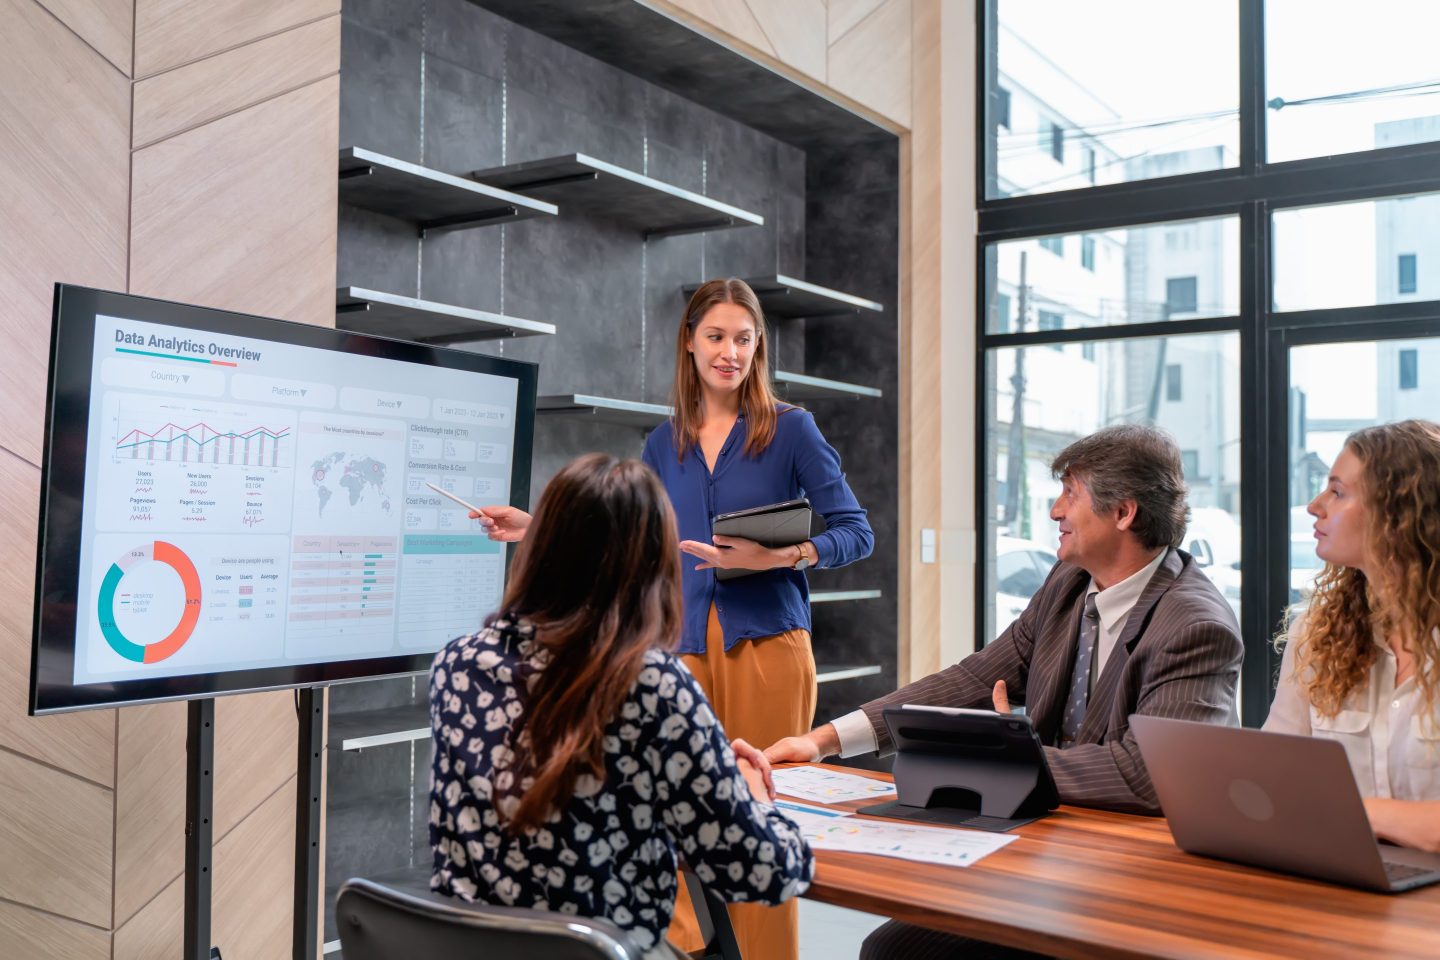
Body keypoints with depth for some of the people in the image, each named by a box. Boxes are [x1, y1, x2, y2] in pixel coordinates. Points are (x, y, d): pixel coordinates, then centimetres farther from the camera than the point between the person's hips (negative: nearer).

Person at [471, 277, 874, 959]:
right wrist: (538, 530, 11)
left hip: (765, 644, -3)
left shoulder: (790, 429, 2)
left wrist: (780, 557, -16)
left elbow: (855, 533, -1)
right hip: (683, 645, 3)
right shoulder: (664, 444, 13)